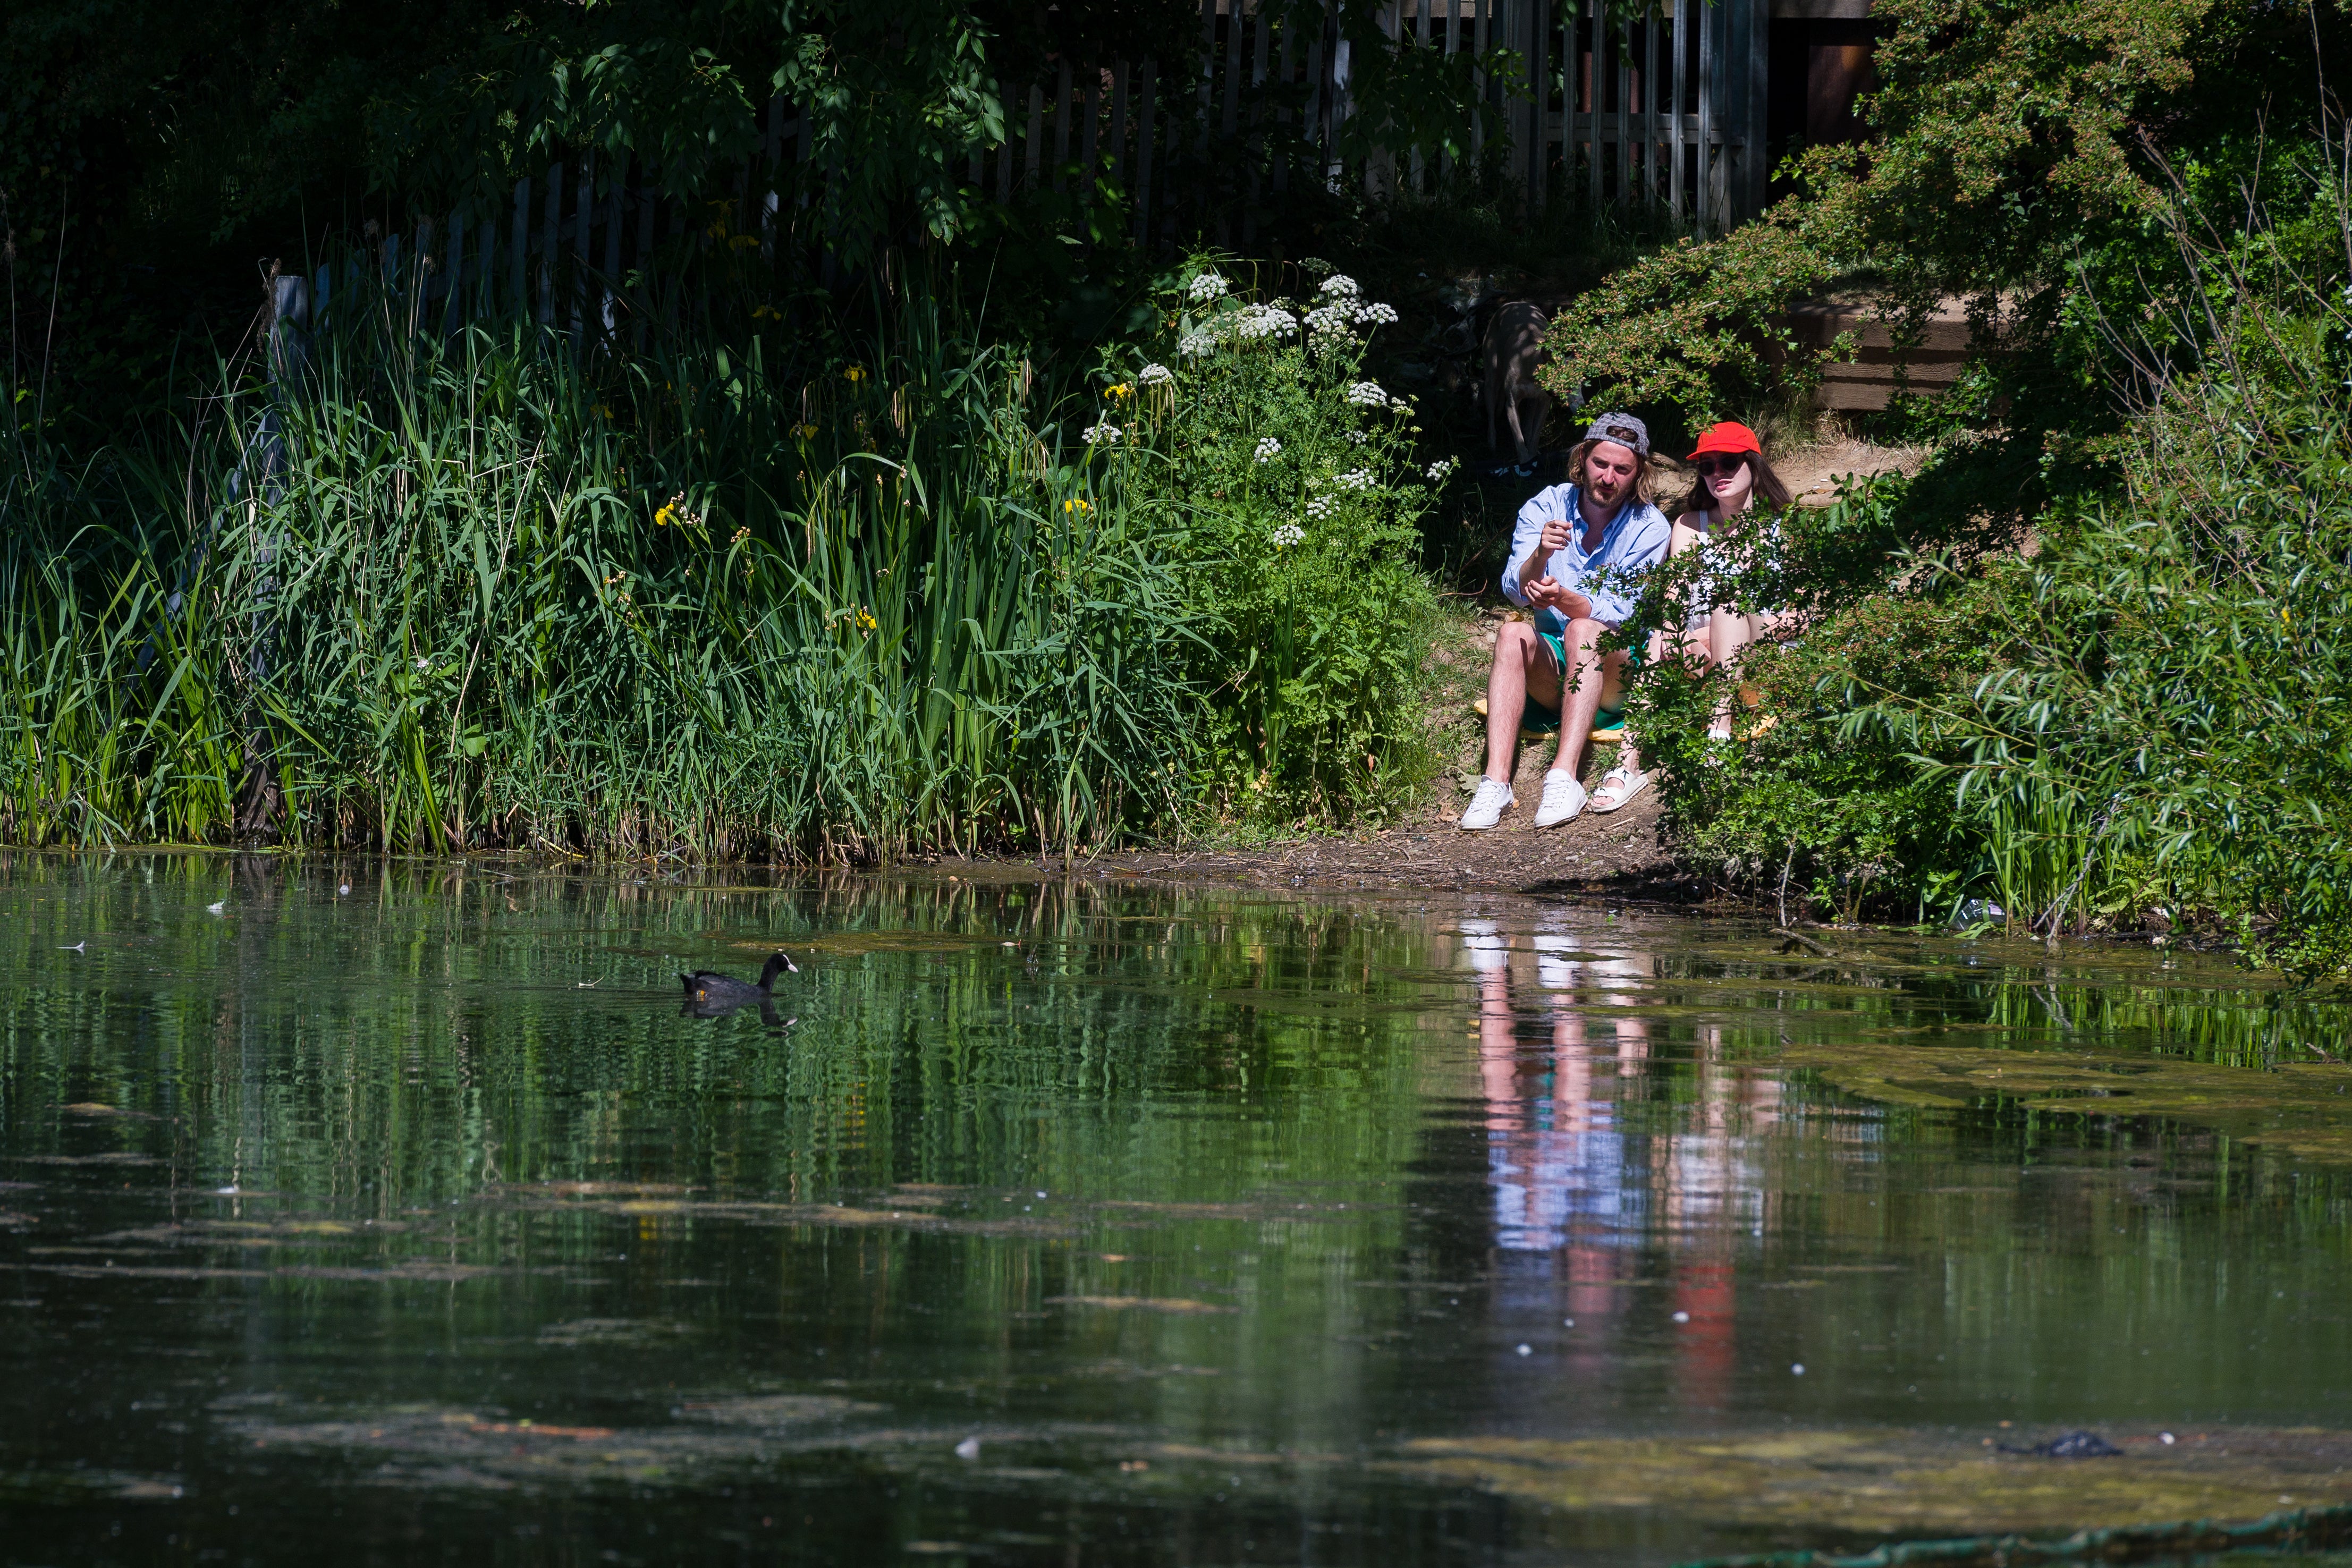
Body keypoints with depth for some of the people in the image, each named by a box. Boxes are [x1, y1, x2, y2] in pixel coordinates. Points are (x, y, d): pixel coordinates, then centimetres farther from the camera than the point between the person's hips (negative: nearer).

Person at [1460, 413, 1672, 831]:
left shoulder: (1650, 527, -6)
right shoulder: (1546, 507, 0)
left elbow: (1621, 614, -16)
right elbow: (1514, 588, -13)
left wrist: (1565, 599, -35)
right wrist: (1541, 554, -35)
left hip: (1616, 671, -2)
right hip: (1550, 670, 2)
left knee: (1584, 630, -33)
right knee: (1514, 633, -29)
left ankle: (1564, 777, -47)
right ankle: (1496, 780, -42)